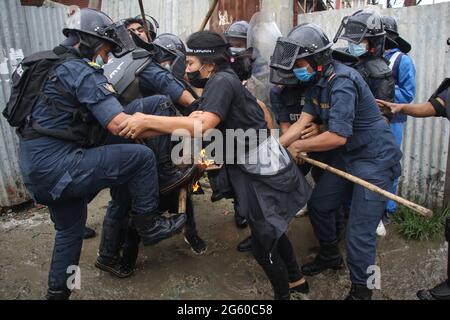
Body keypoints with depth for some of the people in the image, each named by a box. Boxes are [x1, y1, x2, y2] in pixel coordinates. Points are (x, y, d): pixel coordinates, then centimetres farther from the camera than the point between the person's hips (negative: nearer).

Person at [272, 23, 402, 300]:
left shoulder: (342, 83, -26)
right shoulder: (319, 81, 4)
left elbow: (337, 136, -29)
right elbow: (303, 122, 0)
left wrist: (299, 146, -14)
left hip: (375, 160, -9)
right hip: (348, 156, 10)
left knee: (359, 233, -7)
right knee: (318, 205, 16)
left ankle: (361, 290, 15)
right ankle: (330, 256, 40)